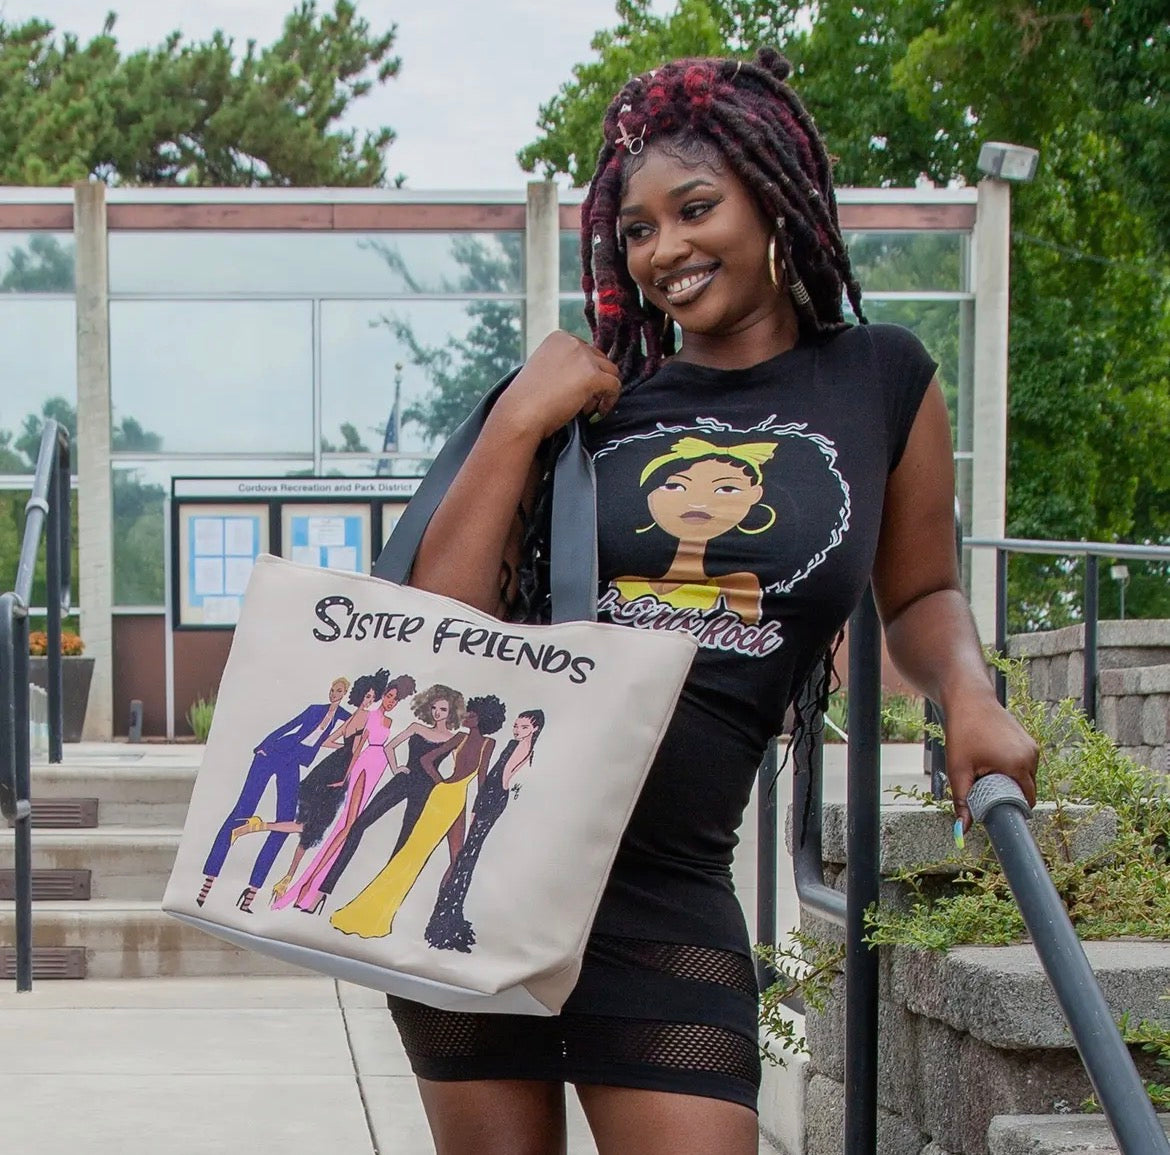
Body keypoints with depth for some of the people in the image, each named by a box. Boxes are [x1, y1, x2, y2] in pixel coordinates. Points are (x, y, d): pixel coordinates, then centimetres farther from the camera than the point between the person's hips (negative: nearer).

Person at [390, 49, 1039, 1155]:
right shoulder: (592, 401, 7)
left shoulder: (879, 380, 6)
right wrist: (518, 421, -6)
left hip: (664, 886, -1)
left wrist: (968, 694, 0)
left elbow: (917, 594, 20)